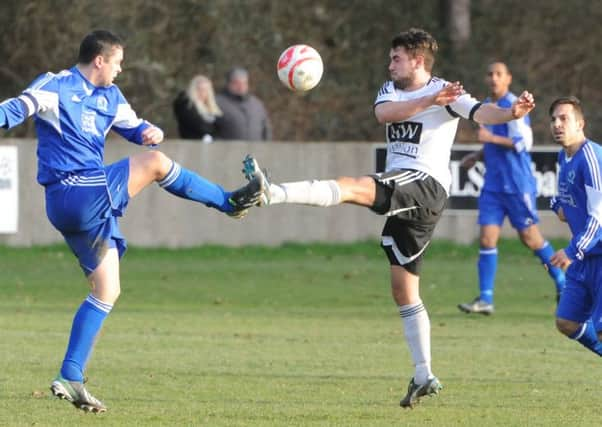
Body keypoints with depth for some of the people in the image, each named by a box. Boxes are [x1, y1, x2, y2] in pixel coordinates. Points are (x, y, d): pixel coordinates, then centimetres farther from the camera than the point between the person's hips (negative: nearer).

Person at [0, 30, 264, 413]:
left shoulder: (109, 97, 18)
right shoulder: (56, 87, -7)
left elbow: (135, 128, 24)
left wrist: (152, 132, -1)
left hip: (90, 202, 10)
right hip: (74, 192, -9)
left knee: (107, 292, 9)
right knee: (154, 162, -15)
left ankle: (71, 380, 8)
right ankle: (229, 201, 3)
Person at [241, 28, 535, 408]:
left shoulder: (445, 92, -2)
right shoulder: (392, 90, 17)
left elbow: (480, 111, -18)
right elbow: (383, 113, -7)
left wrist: (512, 113, -40)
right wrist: (428, 102, -20)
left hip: (426, 185, -9)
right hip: (402, 193, 9)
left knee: (352, 187, -30)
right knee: (404, 291, 8)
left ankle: (271, 193, -46)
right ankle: (424, 376, 11)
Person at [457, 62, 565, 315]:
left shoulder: (514, 106, -12)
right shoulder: (486, 106, 14)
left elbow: (524, 142, -18)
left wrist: (491, 138, -23)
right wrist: (477, 156, 11)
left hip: (517, 184, -7)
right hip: (493, 185, 7)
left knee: (530, 238, 3)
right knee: (487, 240, -4)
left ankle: (562, 283, 23)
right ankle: (485, 299, -5)